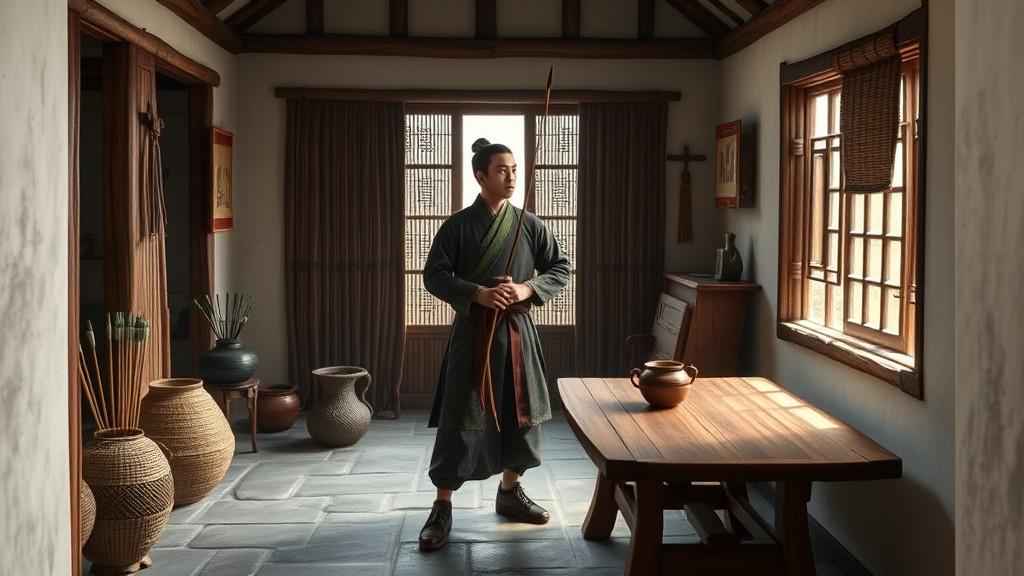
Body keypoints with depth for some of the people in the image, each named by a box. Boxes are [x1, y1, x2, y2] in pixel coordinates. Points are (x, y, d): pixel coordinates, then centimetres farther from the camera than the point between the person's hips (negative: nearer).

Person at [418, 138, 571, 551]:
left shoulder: (529, 225, 3)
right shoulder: (457, 226, -4)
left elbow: (561, 269, 7)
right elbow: (434, 276, -6)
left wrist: (527, 289, -11)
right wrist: (478, 293, -20)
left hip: (517, 331, 4)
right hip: (472, 332, -3)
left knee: (519, 413, 11)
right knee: (459, 420, -4)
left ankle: (510, 492, 30)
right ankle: (442, 507, 5)